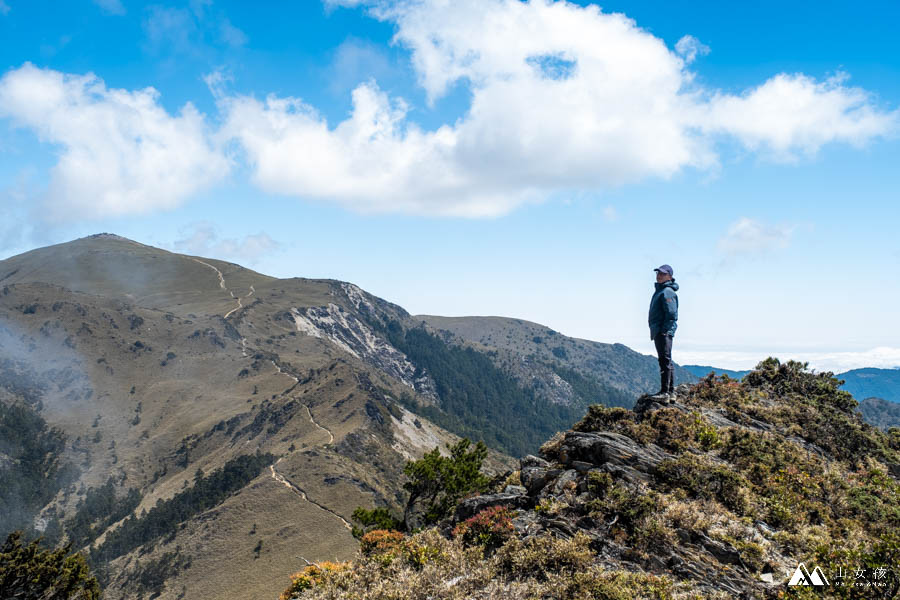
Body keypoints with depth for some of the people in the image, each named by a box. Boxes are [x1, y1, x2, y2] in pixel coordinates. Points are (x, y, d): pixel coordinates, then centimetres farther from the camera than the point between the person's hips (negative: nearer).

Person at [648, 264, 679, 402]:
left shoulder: (668, 292, -10)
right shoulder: (659, 291, 22)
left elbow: (671, 314, -19)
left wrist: (664, 330, -22)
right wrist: (655, 331, 21)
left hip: (664, 331, -11)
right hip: (658, 331, 11)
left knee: (665, 360, -12)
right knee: (666, 361, 12)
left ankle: (665, 392, -15)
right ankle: (671, 392, 16)